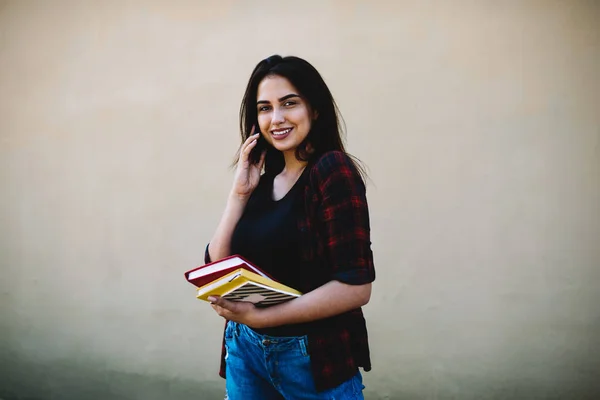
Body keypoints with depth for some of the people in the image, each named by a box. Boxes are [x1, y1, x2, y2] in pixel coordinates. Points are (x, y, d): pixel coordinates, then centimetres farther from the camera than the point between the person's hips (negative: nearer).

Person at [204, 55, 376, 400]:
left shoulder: (332, 169, -13)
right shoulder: (263, 180, 7)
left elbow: (357, 287, -20)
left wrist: (263, 317, -22)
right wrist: (239, 193, -6)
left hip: (314, 358, -6)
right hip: (245, 350, 6)